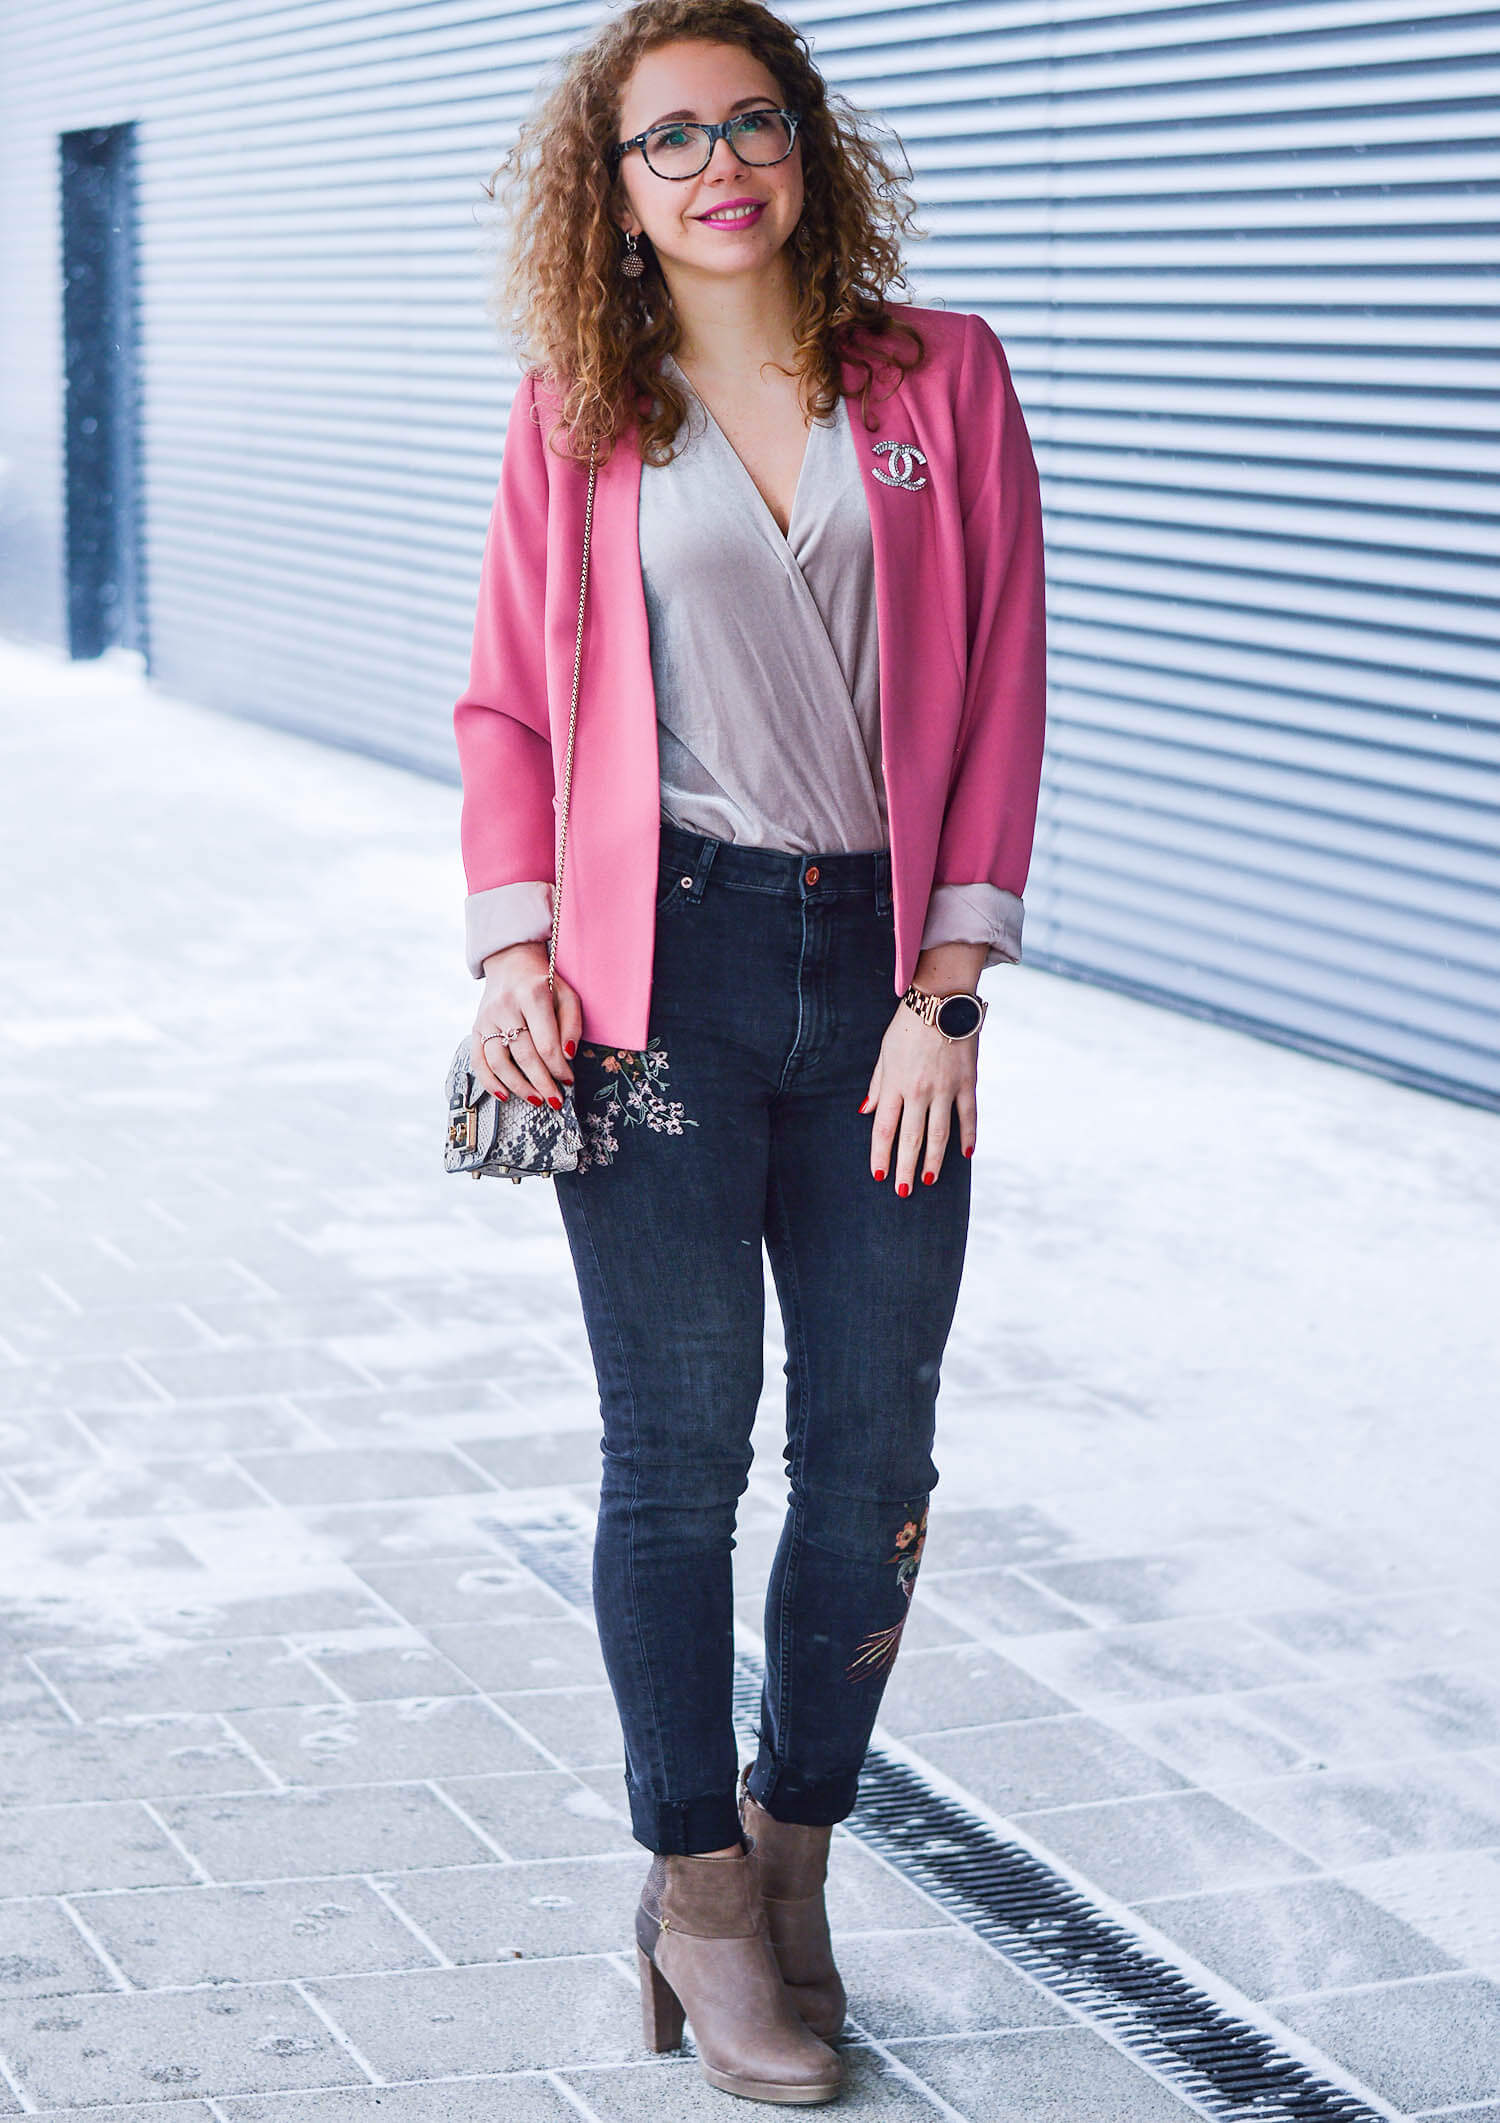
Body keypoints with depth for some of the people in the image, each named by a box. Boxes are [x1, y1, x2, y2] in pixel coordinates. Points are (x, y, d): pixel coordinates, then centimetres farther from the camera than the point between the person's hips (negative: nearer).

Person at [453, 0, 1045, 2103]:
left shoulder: (941, 376, 4)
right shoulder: (576, 416, 5)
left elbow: (1000, 691, 3)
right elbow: (509, 702, 10)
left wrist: (944, 992, -3)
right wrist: (514, 947, -4)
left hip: (882, 971, 2)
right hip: (663, 970, -1)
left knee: (875, 1467, 7)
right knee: (679, 1451, 3)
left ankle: (796, 1854, 27)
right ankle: (699, 1897, 20)